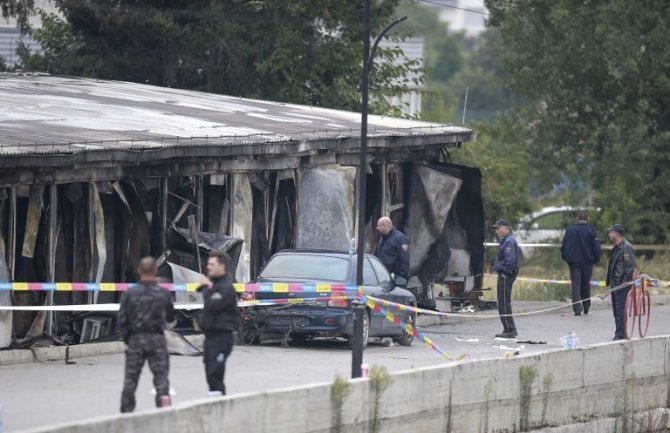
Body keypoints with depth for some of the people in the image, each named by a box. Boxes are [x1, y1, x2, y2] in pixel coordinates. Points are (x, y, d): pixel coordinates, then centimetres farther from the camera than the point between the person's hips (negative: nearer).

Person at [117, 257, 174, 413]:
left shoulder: (130, 294, -6)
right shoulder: (163, 293, -4)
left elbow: (122, 320, -5)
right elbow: (170, 317, 8)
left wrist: (126, 337, 9)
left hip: (135, 340, 0)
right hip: (157, 339, 0)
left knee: (130, 378, 9)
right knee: (161, 376, 2)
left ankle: (126, 411, 15)